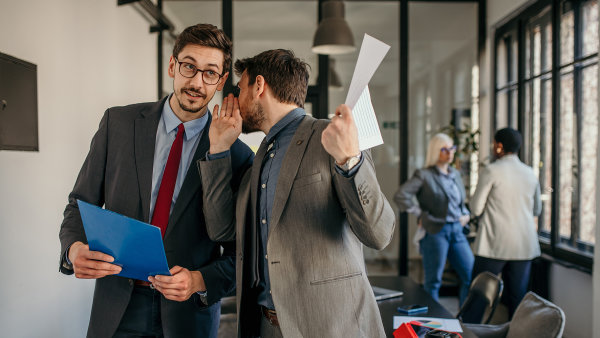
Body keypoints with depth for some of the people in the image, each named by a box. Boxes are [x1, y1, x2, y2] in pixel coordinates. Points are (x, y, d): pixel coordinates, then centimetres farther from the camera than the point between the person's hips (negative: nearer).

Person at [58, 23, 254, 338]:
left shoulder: (236, 155, -7)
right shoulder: (118, 122, -1)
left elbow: (240, 250, -4)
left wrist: (199, 281, -19)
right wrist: (74, 249, -16)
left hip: (189, 311, -1)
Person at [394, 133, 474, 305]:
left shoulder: (455, 174, 15)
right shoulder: (424, 175, -7)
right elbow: (400, 196, -16)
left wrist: (465, 214, 11)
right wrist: (421, 214, -11)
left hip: (457, 230, 7)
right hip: (435, 231, -6)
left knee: (471, 276, 5)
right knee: (433, 281, 2)